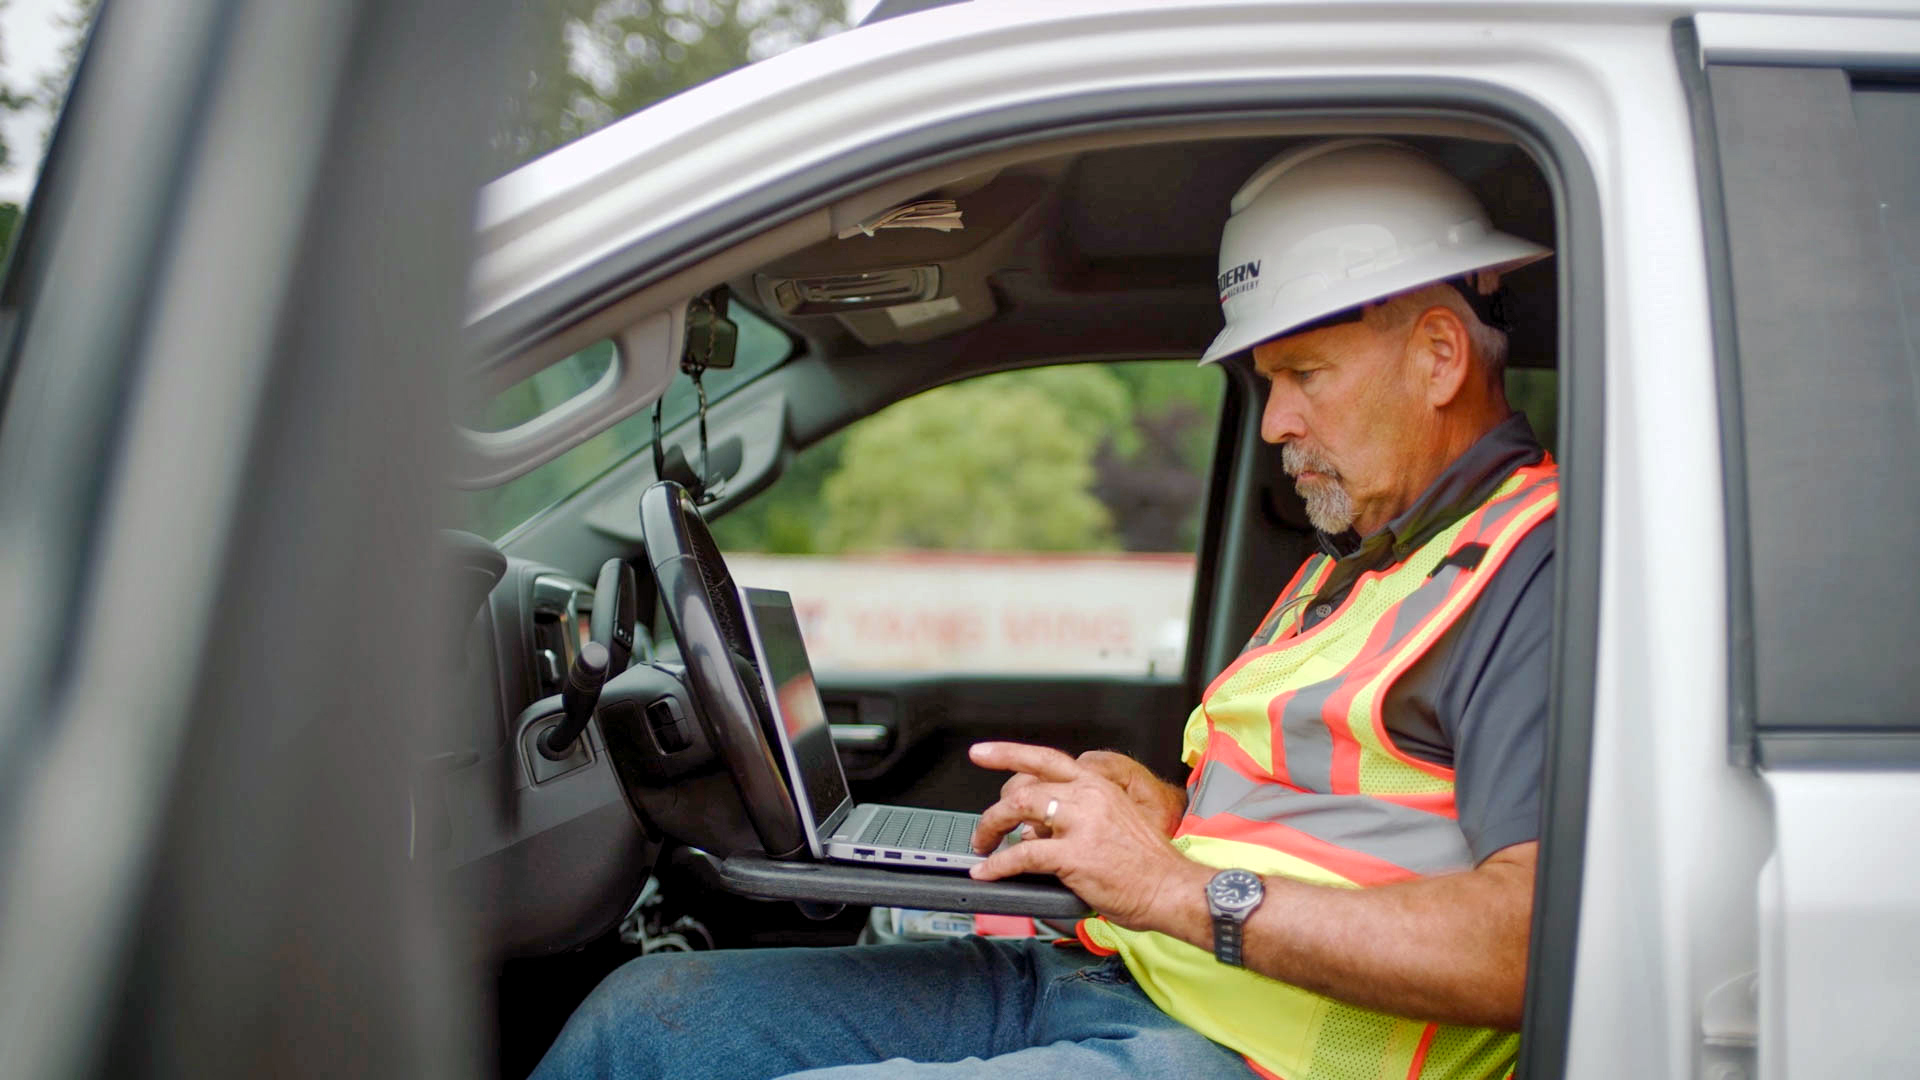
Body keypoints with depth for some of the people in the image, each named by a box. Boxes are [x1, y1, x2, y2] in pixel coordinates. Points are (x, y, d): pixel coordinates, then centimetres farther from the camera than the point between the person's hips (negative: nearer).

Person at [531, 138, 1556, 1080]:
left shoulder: (1538, 566, -9)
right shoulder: (1345, 564, 23)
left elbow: (1539, 942, -23)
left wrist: (1183, 888, -22)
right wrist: (1169, 811, 8)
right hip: (1092, 982, 10)